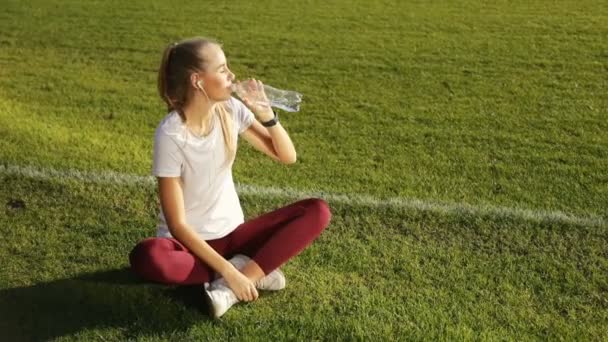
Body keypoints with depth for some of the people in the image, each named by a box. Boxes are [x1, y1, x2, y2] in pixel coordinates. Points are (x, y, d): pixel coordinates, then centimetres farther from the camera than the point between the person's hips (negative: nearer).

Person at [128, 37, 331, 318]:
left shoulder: (231, 109, -7)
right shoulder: (171, 134, -21)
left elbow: (287, 156, -1)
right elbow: (177, 224, -22)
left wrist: (266, 113, -19)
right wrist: (228, 271, -28)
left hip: (231, 232, 5)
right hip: (188, 241, -4)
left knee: (317, 211, -13)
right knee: (146, 257, -38)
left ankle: (229, 289, -22)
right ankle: (253, 270, -17)